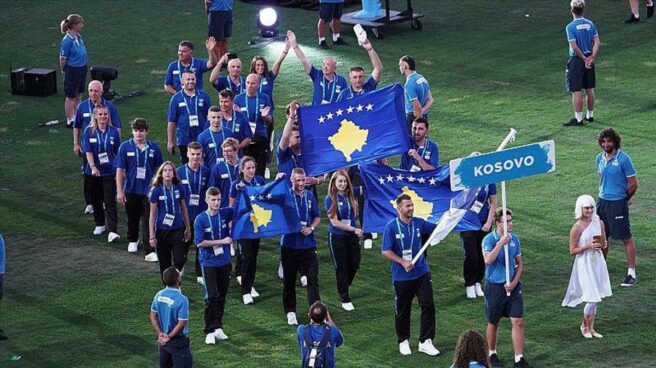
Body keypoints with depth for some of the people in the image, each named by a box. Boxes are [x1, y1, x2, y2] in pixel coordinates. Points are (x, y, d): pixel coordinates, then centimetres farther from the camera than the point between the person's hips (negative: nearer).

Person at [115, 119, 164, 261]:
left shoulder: (154, 148, -3)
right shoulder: (125, 147, -6)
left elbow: (158, 169, 7)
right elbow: (120, 170, -4)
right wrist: (119, 191, -7)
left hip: (148, 191, -1)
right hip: (131, 190, 1)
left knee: (148, 222, -7)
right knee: (132, 219, 20)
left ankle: (150, 251, -8)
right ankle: (132, 241, 43)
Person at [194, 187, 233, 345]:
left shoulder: (225, 213, -1)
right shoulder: (201, 219, -10)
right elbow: (199, 242, -14)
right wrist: (222, 241, -15)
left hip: (225, 262, 4)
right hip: (209, 263, -4)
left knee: (222, 296, 11)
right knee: (211, 296, -10)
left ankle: (218, 327, 23)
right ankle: (210, 331, -3)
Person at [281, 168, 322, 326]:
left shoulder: (310, 196, 6)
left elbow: (317, 217, 15)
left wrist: (311, 228, -6)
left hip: (308, 244, 2)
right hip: (290, 245, -2)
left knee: (313, 278, -3)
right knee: (289, 280, 9)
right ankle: (290, 312, 23)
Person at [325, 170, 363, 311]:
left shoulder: (351, 194, -1)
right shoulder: (330, 199, -13)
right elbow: (334, 222, -16)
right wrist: (354, 229, -17)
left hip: (352, 236, 4)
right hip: (337, 237, -4)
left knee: (354, 265, 11)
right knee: (341, 268, 6)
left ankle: (344, 288, 38)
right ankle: (345, 299, 17)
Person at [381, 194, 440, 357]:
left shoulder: (419, 223, 2)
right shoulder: (391, 227, -10)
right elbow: (385, 251, -11)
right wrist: (403, 262, -18)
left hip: (422, 274, 3)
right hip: (402, 276, -3)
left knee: (428, 306, -5)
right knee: (403, 310, 9)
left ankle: (425, 341, 2)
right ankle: (403, 341, 27)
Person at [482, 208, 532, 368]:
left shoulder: (514, 239, 2)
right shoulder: (489, 239, -11)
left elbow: (519, 263, 9)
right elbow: (488, 260, -27)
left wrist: (514, 282, -4)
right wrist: (501, 243, -27)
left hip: (513, 286, 3)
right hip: (494, 287, -3)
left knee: (518, 321, -4)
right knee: (493, 323, 12)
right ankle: (491, 354, 32)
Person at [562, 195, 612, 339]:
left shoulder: (599, 223, 3)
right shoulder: (577, 228, -13)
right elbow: (572, 251, -11)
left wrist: (603, 245, -6)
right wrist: (588, 246, -22)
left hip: (598, 262, 6)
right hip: (585, 264, -6)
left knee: (595, 298, 10)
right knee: (593, 298, -7)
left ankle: (591, 328, 21)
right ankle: (585, 326, 15)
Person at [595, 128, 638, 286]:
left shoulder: (623, 159, -14)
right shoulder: (600, 158, 6)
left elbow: (633, 184, -10)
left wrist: (624, 200, 1)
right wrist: (604, 193, 16)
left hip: (618, 203, -7)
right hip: (603, 202, 7)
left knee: (626, 238, -1)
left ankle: (631, 274, 2)